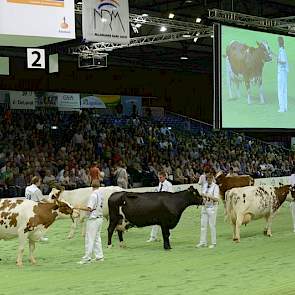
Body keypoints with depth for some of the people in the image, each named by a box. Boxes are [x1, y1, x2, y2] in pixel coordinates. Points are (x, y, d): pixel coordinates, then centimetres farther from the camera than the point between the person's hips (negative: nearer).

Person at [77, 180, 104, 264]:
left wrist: (79, 208, -11)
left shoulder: (93, 195, -17)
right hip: (100, 218, 8)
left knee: (89, 239, -4)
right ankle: (99, 256, 15)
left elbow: (89, 208, -20)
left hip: (93, 219, -8)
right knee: (97, 238, 14)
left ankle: (87, 258, -2)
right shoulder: (101, 194, 7)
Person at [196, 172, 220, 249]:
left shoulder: (215, 186, -9)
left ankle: (213, 243, 6)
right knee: (203, 225, 7)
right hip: (204, 207, 6)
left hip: (212, 208, -6)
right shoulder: (205, 185, 11)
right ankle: (203, 242, 13)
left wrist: (208, 196, -25)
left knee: (212, 225, -2)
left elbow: (216, 198, -16)